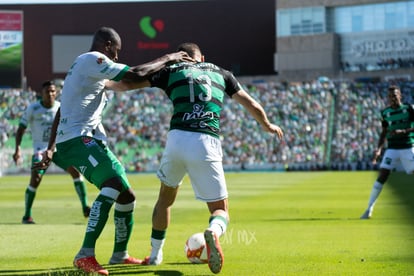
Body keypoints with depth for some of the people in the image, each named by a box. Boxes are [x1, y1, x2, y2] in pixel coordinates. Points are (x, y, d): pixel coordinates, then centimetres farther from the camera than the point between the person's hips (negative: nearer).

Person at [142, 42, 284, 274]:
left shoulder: (172, 71, 17)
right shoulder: (221, 73, 22)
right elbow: (252, 105, 29)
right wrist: (268, 125, 47)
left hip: (177, 139, 0)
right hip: (207, 144, 0)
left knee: (166, 197, 28)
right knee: (221, 210, 7)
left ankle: (155, 255, 33)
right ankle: (214, 231, -29)